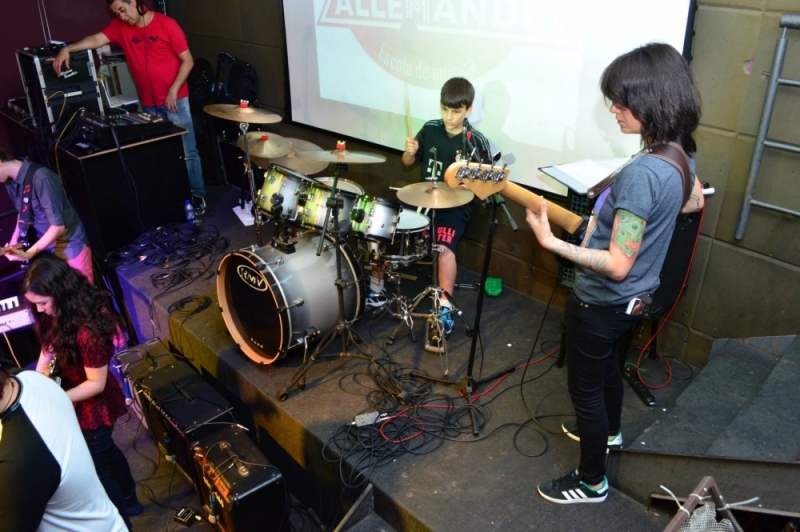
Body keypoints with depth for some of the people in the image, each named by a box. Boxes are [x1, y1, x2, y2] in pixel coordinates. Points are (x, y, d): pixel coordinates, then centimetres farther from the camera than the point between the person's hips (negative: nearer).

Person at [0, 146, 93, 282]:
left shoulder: (41, 178, -26)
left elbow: (58, 226, -24)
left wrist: (28, 254, -23)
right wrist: (13, 242, 3)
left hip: (69, 246, -7)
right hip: (46, 246, 7)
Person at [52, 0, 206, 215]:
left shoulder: (166, 24, -8)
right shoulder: (120, 26, 4)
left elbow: (187, 61, -8)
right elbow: (96, 40, -7)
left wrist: (173, 90, -14)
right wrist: (67, 49, -22)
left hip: (175, 99, -4)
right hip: (148, 104, 5)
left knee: (187, 151, -1)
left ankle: (197, 195, 8)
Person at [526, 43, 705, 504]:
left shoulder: (641, 173, -33)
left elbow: (617, 265, -31)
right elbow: (695, 201, 18)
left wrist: (551, 241, -29)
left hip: (602, 305, -9)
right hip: (635, 299, 9)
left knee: (586, 389, 11)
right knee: (608, 363, 32)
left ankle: (592, 484, 31)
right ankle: (609, 431, 58)